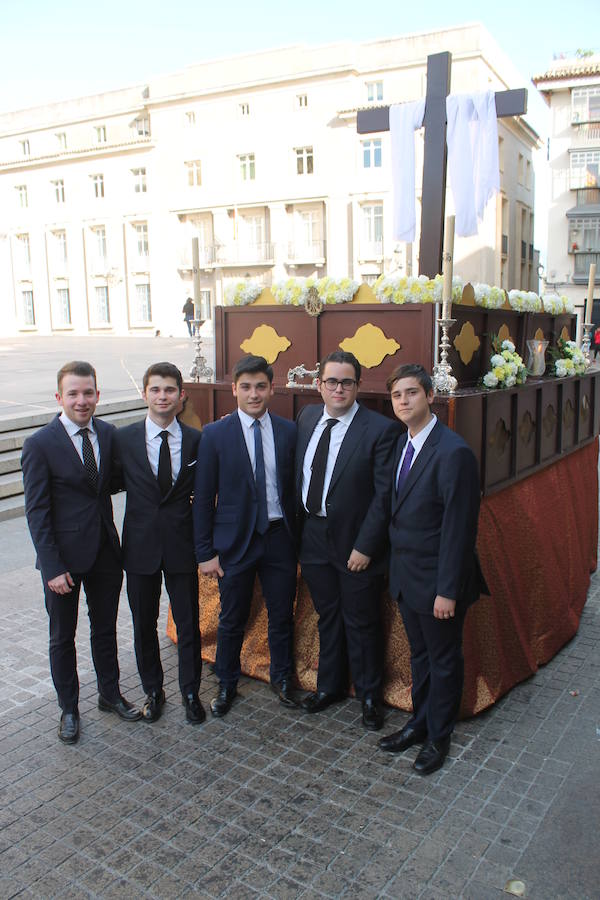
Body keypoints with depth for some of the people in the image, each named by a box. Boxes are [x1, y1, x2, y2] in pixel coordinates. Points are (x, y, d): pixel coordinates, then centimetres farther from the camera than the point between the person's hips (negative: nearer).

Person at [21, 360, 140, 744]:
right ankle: (69, 708, 32)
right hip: (64, 557, -4)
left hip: (106, 552, 4)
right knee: (63, 637, 14)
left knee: (105, 628, 19)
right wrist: (52, 568, -16)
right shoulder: (40, 444, -14)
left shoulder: (109, 434, 0)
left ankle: (110, 694, 39)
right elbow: (37, 512, -13)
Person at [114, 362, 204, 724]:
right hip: (141, 545, 1)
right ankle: (153, 691, 35)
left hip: (182, 544, 0)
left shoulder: (196, 440, -3)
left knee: (189, 623, 10)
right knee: (144, 624, 14)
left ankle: (190, 692, 30)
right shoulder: (124, 439, -4)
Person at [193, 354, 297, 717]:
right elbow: (203, 497, -4)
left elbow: (295, 487, 4)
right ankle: (227, 684, 34)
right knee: (232, 619, 13)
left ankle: (282, 677, 37)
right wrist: (206, 551, -5)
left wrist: (299, 541, 3)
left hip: (279, 537, 2)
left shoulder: (289, 432, 0)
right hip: (235, 540, -1)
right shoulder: (215, 435, -6)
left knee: (282, 615, 14)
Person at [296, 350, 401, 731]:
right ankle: (330, 686, 41)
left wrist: (365, 546, -18)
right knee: (327, 617, 21)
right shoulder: (307, 417, 3)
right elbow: (300, 473, 10)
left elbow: (384, 495, -16)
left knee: (361, 624, 11)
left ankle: (369, 696, 33)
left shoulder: (381, 429, -15)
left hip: (355, 542, -5)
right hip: (314, 537, 5)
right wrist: (300, 525, 5)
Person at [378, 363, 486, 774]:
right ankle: (420, 722, 41)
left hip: (436, 578, -7)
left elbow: (459, 528, -21)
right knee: (419, 655, 23)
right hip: (406, 572, 7)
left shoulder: (453, 453, -22)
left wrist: (448, 590, -20)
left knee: (444, 659, 13)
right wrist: (395, 564, 6)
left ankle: (439, 736, 31)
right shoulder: (402, 443, 4)